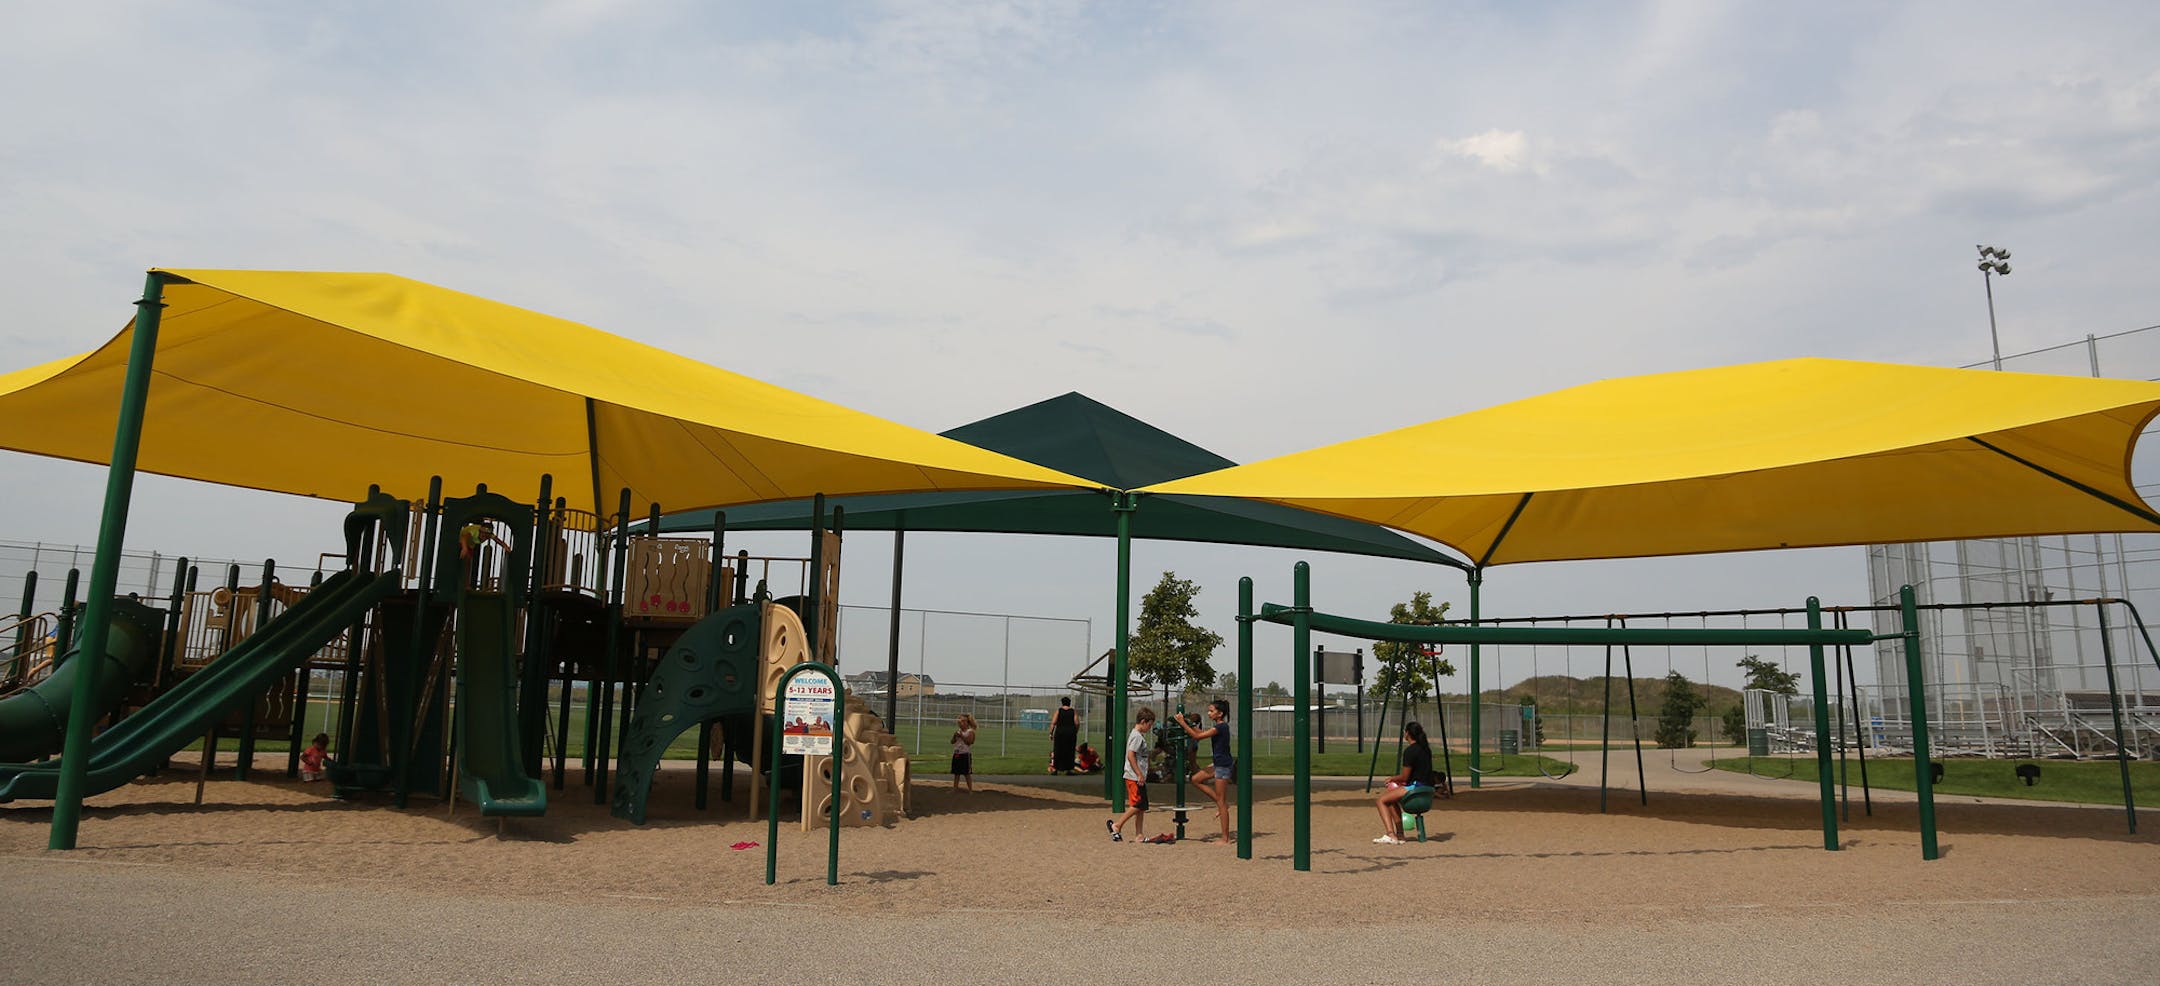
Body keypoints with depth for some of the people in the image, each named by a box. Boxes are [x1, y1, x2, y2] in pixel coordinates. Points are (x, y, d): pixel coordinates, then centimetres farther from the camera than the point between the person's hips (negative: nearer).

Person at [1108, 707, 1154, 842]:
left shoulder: (1139, 735, 18)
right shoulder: (1137, 736, -13)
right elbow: (1130, 755, -21)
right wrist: (1139, 774, -21)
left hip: (1138, 777, 10)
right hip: (1135, 777, -10)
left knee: (1142, 807, 9)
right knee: (1137, 805, -9)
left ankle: (1139, 834, 11)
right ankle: (1116, 825, -2)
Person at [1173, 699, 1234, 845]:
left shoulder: (1220, 727, -19)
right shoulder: (1220, 726, 10)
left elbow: (1197, 736, -21)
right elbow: (1202, 732, 20)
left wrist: (1182, 723, -15)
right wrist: (1188, 724, 11)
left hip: (1223, 766, -10)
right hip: (1218, 764, 10)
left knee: (1221, 803, -4)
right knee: (1196, 779, 15)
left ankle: (1225, 838, 1)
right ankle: (1222, 803, 14)